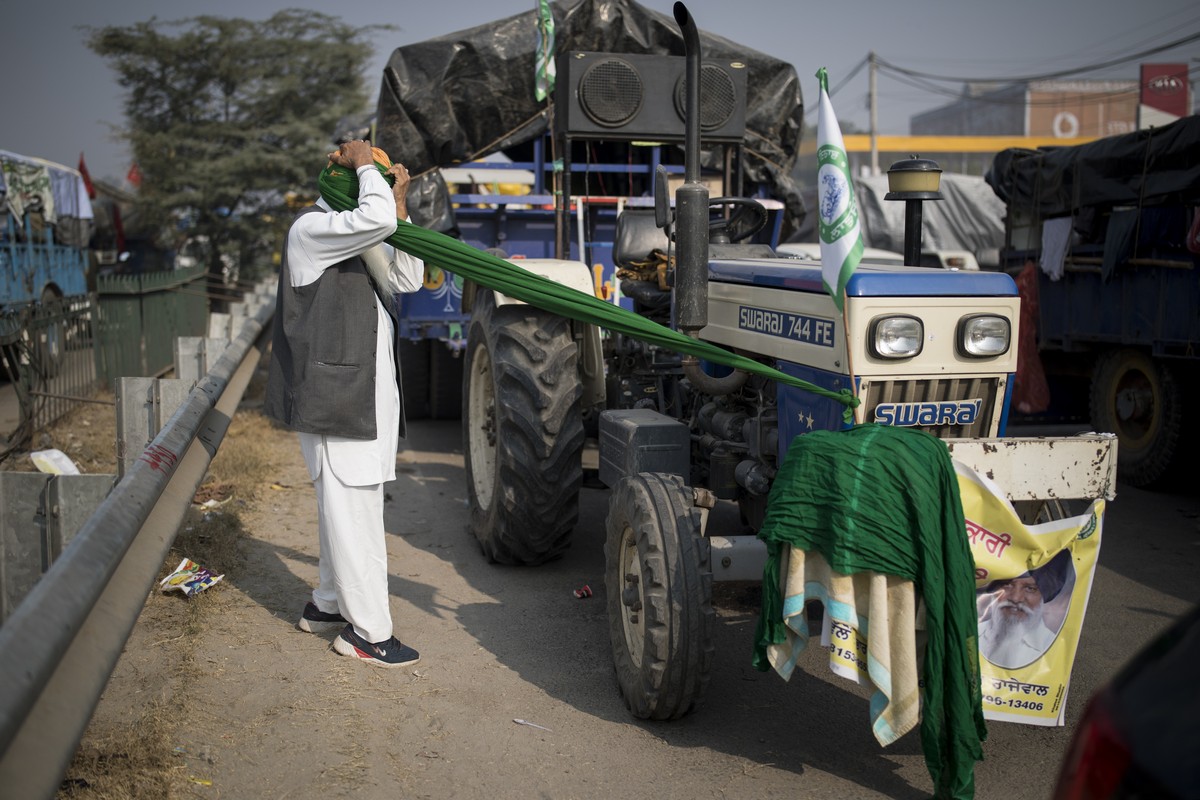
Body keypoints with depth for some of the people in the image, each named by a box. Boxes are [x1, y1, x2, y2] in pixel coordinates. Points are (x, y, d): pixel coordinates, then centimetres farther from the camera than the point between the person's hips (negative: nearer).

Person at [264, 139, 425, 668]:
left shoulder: (357, 243, 20)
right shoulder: (312, 228, -10)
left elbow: (406, 279, 9)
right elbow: (375, 219, -29)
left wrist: (399, 203, 4)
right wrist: (364, 164, -11)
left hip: (364, 393, 10)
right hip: (333, 394, -10)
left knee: (347, 506, 18)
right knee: (352, 510, -6)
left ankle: (328, 605, 31)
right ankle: (367, 631, 0)